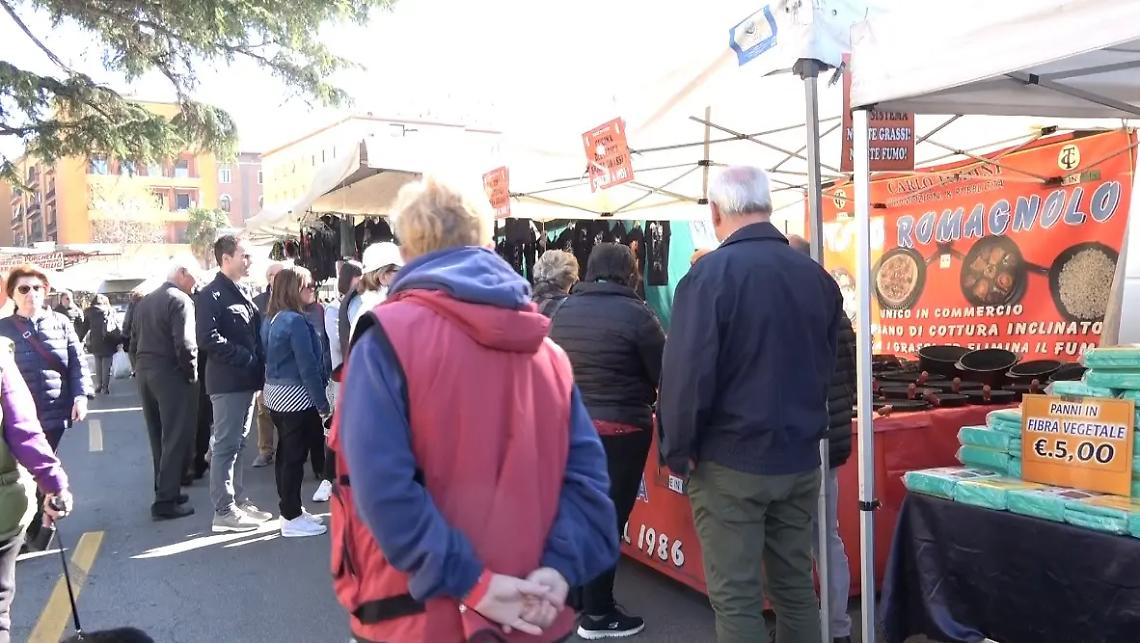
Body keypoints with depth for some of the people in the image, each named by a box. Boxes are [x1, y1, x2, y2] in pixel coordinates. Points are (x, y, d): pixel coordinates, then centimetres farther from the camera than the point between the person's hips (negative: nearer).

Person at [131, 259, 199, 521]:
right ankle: (166, 501, -2)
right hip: (171, 374, -8)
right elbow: (185, 343, -21)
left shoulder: (144, 302, 15)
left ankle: (165, 490, 25)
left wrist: (144, 364, 14)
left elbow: (134, 340, 13)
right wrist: (192, 373, -10)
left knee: (159, 438, 16)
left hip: (145, 373, 8)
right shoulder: (180, 301, -12)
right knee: (176, 438, -3)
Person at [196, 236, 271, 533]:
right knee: (226, 446, -3)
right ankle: (224, 511, 3)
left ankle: (238, 501, 24)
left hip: (247, 379, 9)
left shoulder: (241, 293, 17)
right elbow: (208, 339, -22)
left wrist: (258, 364, 7)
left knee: (237, 444, 15)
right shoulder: (212, 294, -11)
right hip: (228, 381, -9)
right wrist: (245, 357, -18)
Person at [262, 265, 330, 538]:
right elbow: (308, 367, -20)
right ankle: (292, 519, 6)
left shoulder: (270, 320, 8)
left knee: (286, 453, 15)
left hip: (274, 394, 9)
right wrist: (323, 404, -15)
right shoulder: (296, 321, -19)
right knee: (295, 456, -1)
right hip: (296, 396, -9)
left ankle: (291, 509, 25)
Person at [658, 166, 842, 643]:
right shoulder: (818, 277, 4)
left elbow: (688, 372, -18)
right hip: (801, 458, 6)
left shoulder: (712, 272, -14)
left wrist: (678, 450, -7)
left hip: (731, 461, -6)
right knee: (796, 587, 17)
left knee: (735, 598, 4)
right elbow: (829, 367, 14)